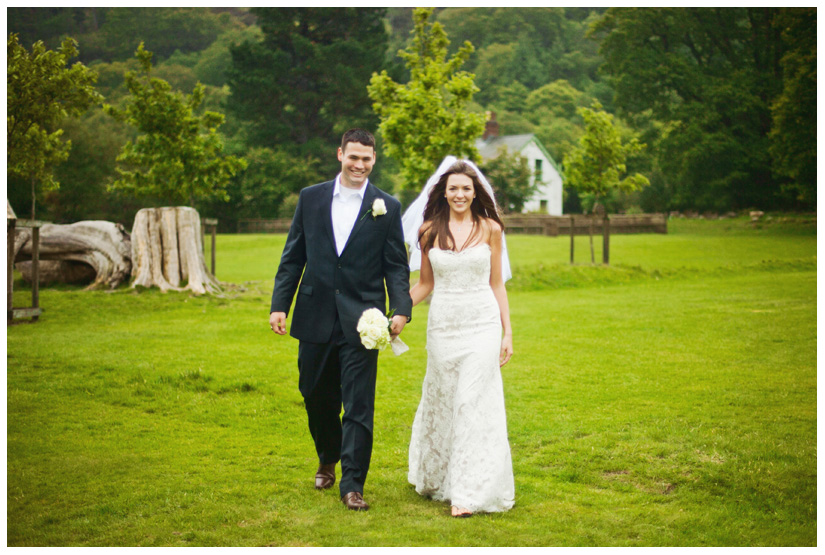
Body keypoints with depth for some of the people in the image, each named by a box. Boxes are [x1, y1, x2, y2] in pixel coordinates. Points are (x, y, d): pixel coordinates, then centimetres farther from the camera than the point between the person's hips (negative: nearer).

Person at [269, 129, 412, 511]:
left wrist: (401, 309, -13)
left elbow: (396, 266, 1)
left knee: (359, 404, -2)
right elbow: (293, 257, 8)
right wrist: (279, 305, 1)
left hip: (361, 321, -2)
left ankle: (352, 483, 6)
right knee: (316, 397, 15)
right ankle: (327, 460, 40)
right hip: (315, 317, 2)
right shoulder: (311, 198, 6)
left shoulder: (386, 207, 2)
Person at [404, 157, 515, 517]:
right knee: (441, 401, 11)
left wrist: (508, 332, 2)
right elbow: (424, 284, 10)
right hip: (443, 325, 2)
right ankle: (437, 477, 32)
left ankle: (469, 491, 0)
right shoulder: (430, 231, 4)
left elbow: (497, 283, 5)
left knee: (473, 403, -6)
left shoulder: (490, 229, 2)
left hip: (482, 325, -2)